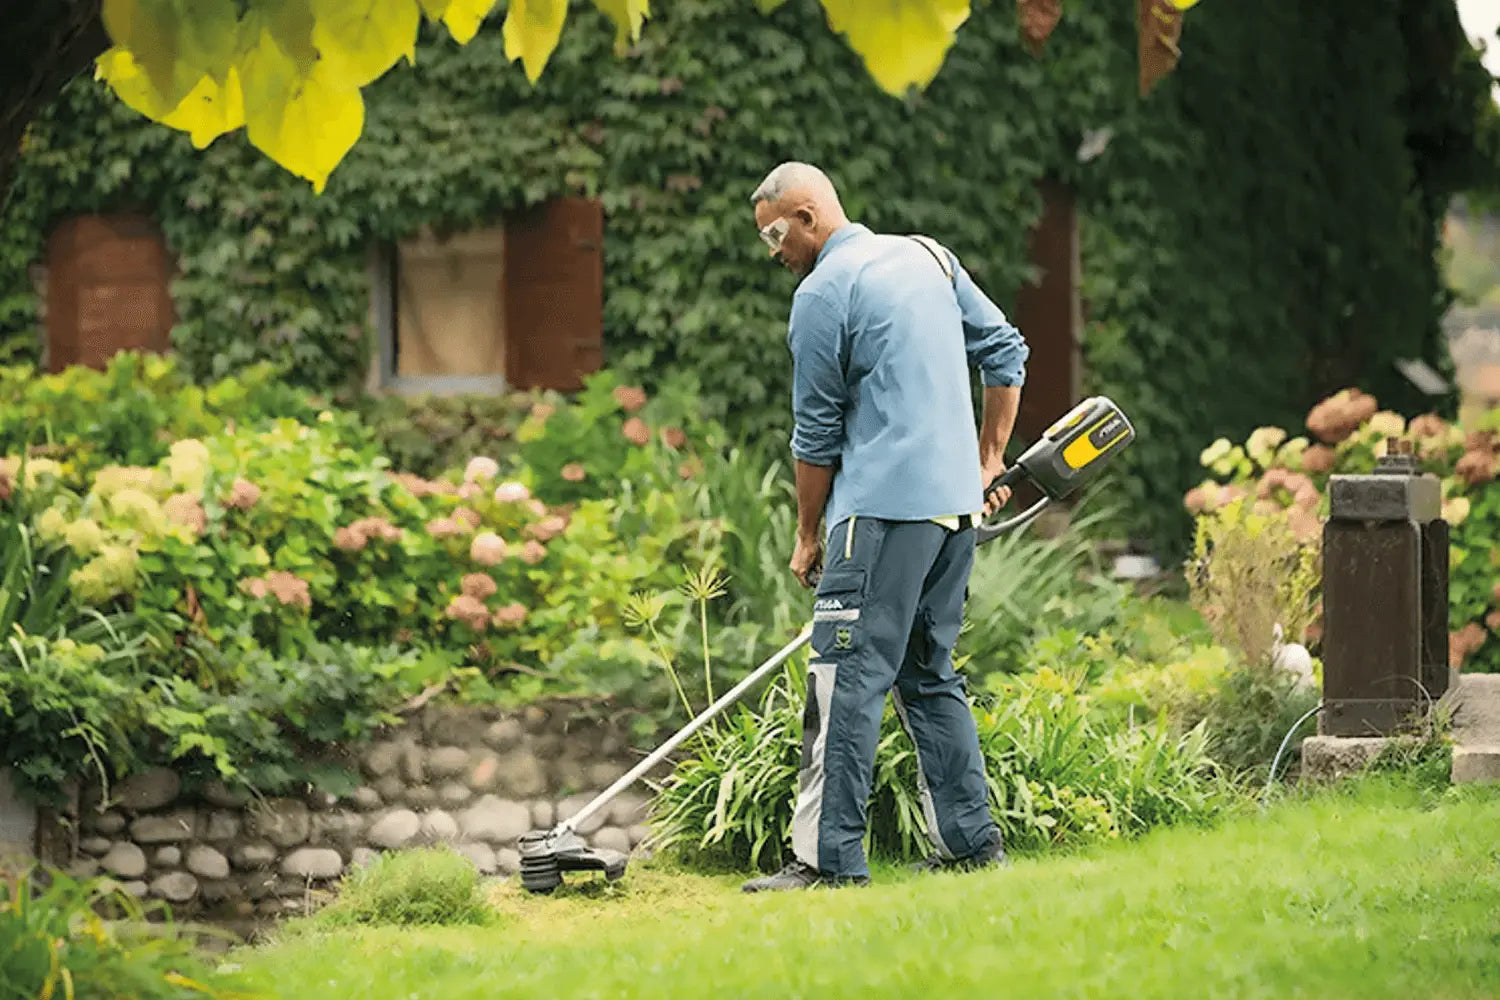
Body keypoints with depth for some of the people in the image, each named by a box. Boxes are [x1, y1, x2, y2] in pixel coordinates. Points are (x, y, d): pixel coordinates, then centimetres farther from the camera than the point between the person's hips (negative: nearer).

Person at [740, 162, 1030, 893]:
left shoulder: (822, 293, -7)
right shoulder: (929, 257, 14)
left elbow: (817, 432, -2)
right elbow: (1007, 353, 18)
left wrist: (807, 536, 8)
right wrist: (987, 462, 23)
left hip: (883, 509, -8)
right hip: (956, 504, 8)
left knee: (848, 680, -9)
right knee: (930, 675, 17)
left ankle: (830, 859, -14)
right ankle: (972, 844, 16)